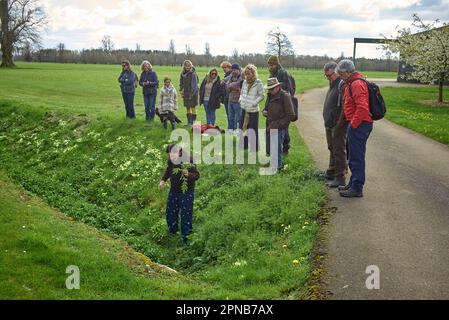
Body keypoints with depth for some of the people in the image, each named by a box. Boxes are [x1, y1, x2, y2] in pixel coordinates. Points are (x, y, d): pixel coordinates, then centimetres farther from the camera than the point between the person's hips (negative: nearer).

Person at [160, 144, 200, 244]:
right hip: (174, 190, 6)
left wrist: (188, 174, -43)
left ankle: (185, 236, 19)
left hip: (186, 192, -6)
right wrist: (163, 180, -1)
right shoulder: (170, 160, -9)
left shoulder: (188, 160, -26)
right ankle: (173, 231, 41)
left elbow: (197, 175, -24)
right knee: (170, 212, 17)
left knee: (186, 214, 2)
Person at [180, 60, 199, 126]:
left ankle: (193, 122, 4)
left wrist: (191, 94, -18)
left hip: (193, 93, -6)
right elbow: (181, 83, 17)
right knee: (187, 108, 12)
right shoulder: (182, 74, 5)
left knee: (193, 108, -1)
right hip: (186, 93, 6)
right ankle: (189, 122, 20)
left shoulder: (193, 74, -14)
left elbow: (194, 85, -16)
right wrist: (181, 90, 3)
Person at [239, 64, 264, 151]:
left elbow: (261, 96, -10)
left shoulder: (258, 83, -10)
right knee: (243, 127, 14)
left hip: (253, 109, -6)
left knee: (253, 129, -2)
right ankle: (244, 144, 28)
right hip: (244, 108, 6)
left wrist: (255, 102, -20)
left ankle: (254, 147, 8)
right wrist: (241, 99, 4)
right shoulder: (245, 82, 8)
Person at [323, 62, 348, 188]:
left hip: (338, 125, -10)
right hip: (330, 124, 10)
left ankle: (340, 178, 2)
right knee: (332, 149, 19)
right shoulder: (332, 85, 15)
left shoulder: (342, 85, -17)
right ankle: (331, 173, 32)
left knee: (338, 151, -4)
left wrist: (340, 122, -22)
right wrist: (327, 121, 17)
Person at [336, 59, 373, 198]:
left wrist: (353, 124, -19)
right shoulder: (350, 83, 17)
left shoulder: (356, 84, -17)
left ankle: (357, 188, 0)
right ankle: (353, 183, 28)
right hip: (357, 124, 11)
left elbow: (362, 107, -26)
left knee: (356, 157, -6)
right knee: (353, 156, 18)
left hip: (358, 125, -11)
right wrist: (352, 124, 19)